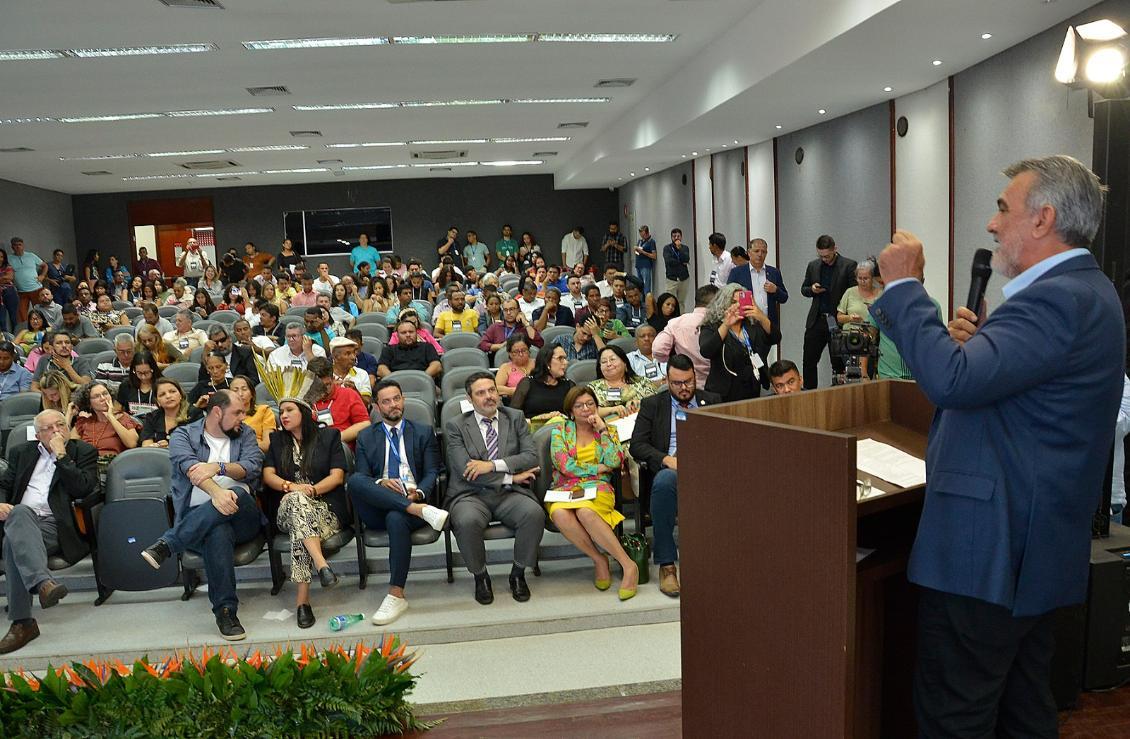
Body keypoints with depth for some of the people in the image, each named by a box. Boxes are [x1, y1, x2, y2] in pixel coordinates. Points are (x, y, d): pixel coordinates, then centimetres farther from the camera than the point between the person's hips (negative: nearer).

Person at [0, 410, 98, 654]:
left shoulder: (83, 452, 13)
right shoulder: (21, 453, 26)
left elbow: (82, 489, -2)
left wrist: (61, 455, -3)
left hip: (56, 526, -3)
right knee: (20, 512, -36)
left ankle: (22, 622, -42)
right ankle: (43, 582, -55)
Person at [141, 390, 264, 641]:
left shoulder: (245, 434, 17)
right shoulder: (183, 435, 8)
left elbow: (253, 468, -2)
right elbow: (190, 468, -14)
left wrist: (218, 467, -21)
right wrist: (216, 491, -33)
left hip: (242, 516, 2)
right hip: (197, 515, -2)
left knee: (237, 494, -35)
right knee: (218, 531, -38)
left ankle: (166, 545, -32)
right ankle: (225, 610, -34)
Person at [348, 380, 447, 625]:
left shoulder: (424, 433, 18)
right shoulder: (366, 437, 20)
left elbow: (432, 473, 8)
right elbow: (362, 476, 10)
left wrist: (419, 493, -14)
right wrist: (380, 483, -13)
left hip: (416, 499, -1)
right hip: (377, 509, 2)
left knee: (396, 519, -37)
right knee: (354, 480, -30)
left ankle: (396, 595, -29)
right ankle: (422, 511, -37)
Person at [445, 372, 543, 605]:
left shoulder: (515, 419, 12)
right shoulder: (455, 427, 4)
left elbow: (532, 457, 0)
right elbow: (465, 470, -8)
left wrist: (493, 465, -14)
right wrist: (511, 476, -10)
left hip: (510, 494, 2)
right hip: (471, 495, -2)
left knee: (534, 513, -29)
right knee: (467, 521, -35)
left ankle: (518, 574, -4)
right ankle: (480, 577, -5)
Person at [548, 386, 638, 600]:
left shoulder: (608, 430, 14)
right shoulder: (560, 431, 12)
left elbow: (615, 463, -3)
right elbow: (564, 465, -2)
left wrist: (602, 430, -1)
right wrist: (598, 468, 2)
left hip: (597, 488, -1)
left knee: (585, 512, -38)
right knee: (560, 514, -36)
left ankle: (628, 565, -31)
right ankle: (599, 559, -19)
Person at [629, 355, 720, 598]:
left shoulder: (713, 401, 20)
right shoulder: (652, 404, 15)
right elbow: (637, 445, 5)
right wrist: (667, 460, -13)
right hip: (670, 468, -1)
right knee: (664, 481, -38)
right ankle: (666, 564, -30)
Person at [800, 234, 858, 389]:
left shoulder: (849, 265, -4)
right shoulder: (813, 265, 11)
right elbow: (803, 289, 18)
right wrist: (812, 289, -5)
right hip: (816, 320, 4)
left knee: (838, 363, 4)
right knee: (809, 361, 2)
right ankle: (809, 391, 12)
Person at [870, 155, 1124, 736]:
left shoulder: (1057, 299, -21)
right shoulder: (1083, 291, 14)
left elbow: (952, 380, -31)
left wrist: (902, 285, -20)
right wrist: (978, 340, -1)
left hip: (989, 552, -11)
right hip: (1035, 548, 11)